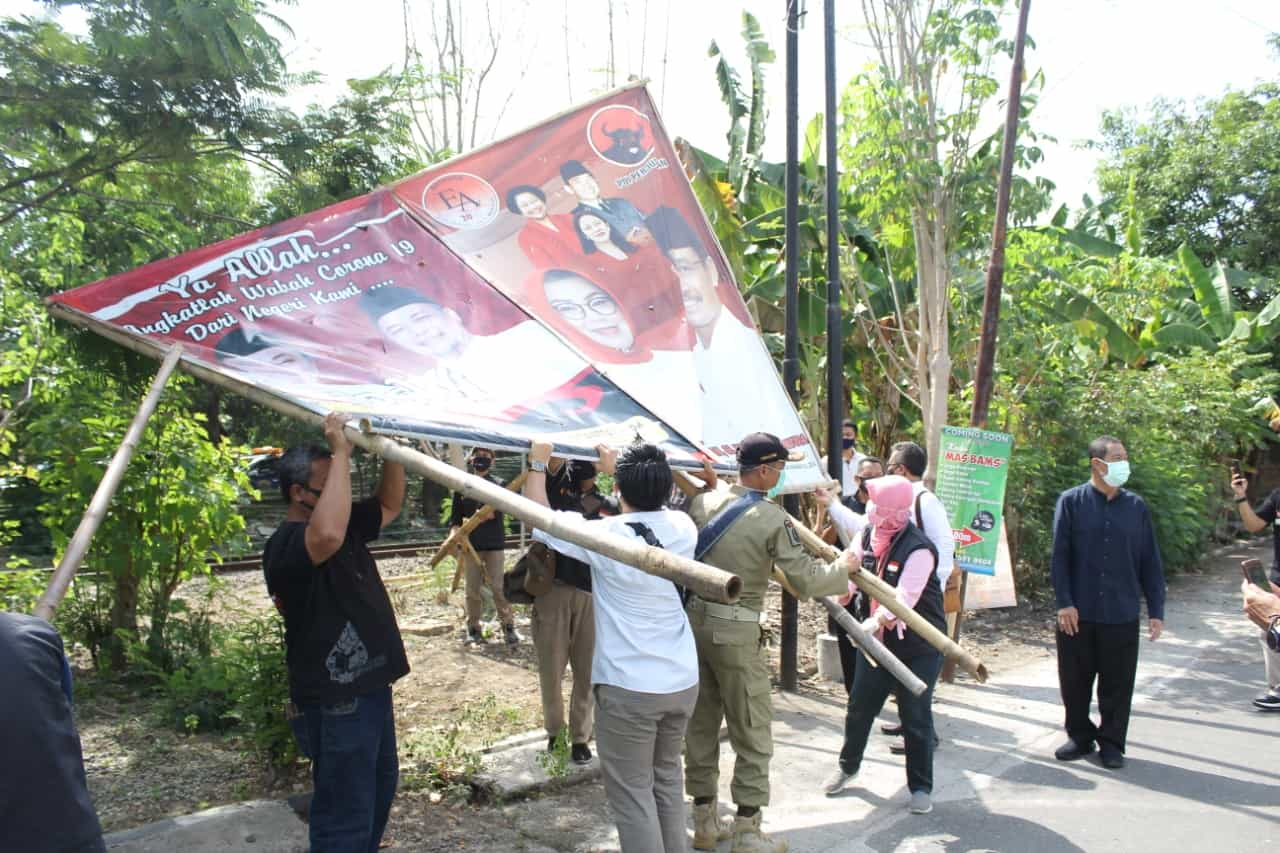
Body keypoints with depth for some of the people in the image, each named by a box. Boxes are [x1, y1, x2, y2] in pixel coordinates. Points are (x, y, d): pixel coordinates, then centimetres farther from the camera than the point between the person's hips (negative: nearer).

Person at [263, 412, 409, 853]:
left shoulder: (348, 523, 7)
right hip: (336, 699, -10)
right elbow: (328, 535, -43)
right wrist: (341, 453, -37)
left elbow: (389, 505, 14)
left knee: (380, 787, 25)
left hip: (369, 685, 10)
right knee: (345, 811, -1)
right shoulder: (286, 544, -22)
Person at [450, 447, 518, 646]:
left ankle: (508, 626, 6)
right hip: (470, 545, 2)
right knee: (472, 589, 5)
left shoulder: (498, 484, 2)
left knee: (499, 588, -2)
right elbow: (455, 517, 7)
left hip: (494, 544, -2)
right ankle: (473, 628, 14)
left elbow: (494, 512, -13)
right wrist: (455, 532, -12)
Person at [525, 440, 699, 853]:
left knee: (632, 791, 5)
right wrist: (617, 467, 29)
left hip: (628, 686, -6)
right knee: (667, 776, 22)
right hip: (683, 680, 6)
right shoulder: (683, 528, -2)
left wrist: (538, 465, 11)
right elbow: (654, 506, 22)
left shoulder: (604, 536, -16)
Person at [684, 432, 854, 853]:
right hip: (736, 632, -6)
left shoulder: (702, 503, 2)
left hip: (694, 621, 6)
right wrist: (843, 570, 6)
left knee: (701, 723, 15)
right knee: (752, 733, 8)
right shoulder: (774, 520, -13)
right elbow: (806, 581, -12)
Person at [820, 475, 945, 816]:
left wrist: (878, 621, -46)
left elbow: (905, 596, -34)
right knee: (859, 707, 14)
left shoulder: (918, 549, -26)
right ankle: (848, 766, 36)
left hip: (918, 645, -6)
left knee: (915, 716, 3)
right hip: (877, 638, 6)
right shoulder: (867, 534, -4)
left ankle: (921, 787, 21)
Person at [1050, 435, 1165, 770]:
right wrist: (1064, 603, -9)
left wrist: (1156, 610, 5)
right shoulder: (1071, 501, -2)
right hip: (1078, 615, -1)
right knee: (1075, 680, 9)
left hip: (1122, 617, 1)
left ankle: (1111, 742, 24)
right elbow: (1059, 556, -3)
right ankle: (1079, 737, 27)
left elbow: (1150, 562, 7)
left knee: (1117, 685, 8)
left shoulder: (1136, 506, 5)